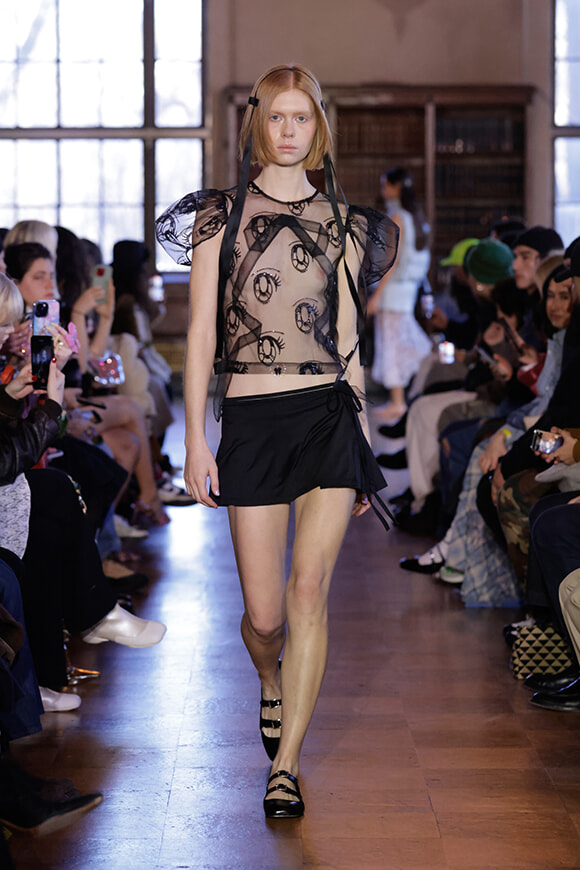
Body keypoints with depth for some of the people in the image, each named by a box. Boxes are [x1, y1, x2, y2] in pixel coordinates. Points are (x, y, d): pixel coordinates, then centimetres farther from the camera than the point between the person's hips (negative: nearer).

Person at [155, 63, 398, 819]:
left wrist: (363, 442, 14)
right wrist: (195, 440, -4)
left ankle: (285, 765, -4)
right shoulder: (221, 214, 4)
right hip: (251, 418, -1)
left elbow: (348, 341, 14)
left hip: (330, 415, 1)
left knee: (309, 587, -12)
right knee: (265, 614, 1)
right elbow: (201, 333, 2)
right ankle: (273, 685, 38)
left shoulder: (340, 223, 10)